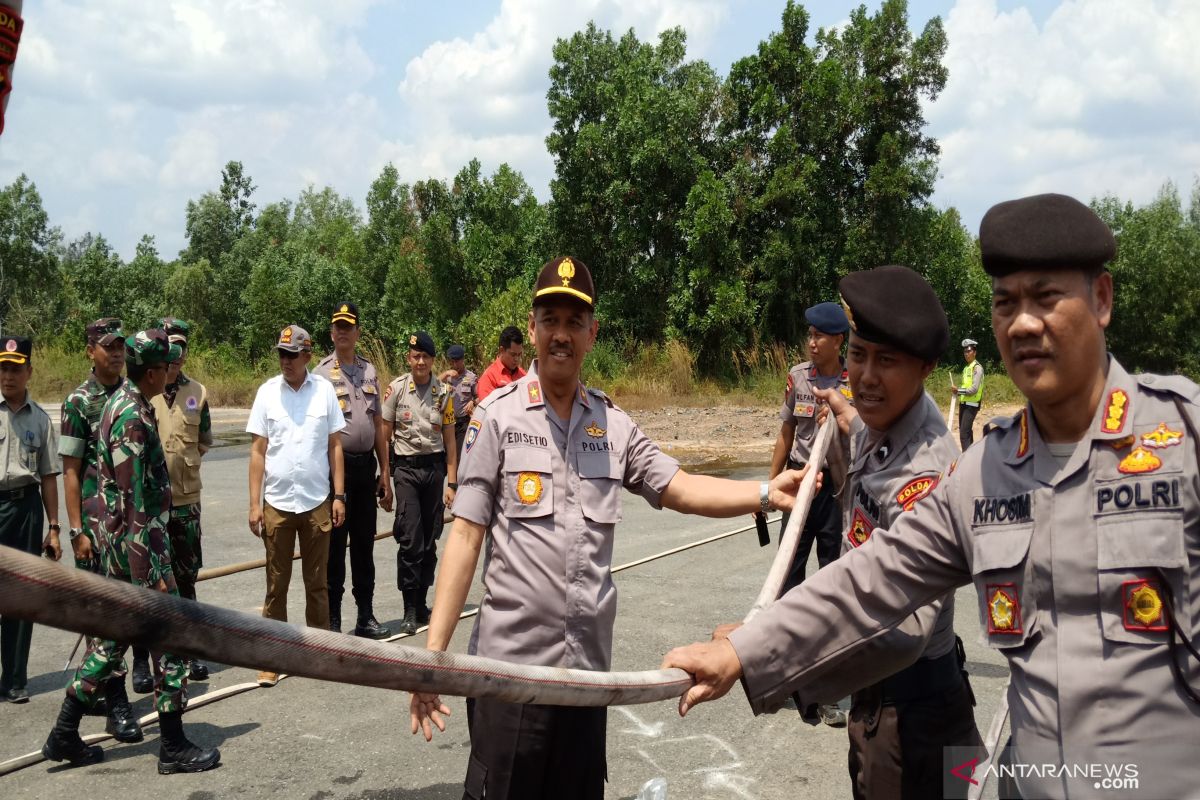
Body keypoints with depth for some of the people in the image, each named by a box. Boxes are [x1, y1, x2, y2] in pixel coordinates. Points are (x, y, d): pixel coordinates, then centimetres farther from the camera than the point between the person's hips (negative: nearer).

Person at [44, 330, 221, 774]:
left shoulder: (120, 403, 11)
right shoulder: (133, 417, -20)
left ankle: (64, 735, 23)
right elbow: (133, 503, -23)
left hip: (118, 545, 10)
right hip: (139, 542, -10)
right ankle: (173, 748, 8)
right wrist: (149, 571, -22)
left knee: (113, 637, 17)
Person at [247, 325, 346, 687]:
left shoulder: (325, 390, -1)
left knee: (317, 583, 10)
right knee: (276, 585, 7)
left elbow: (335, 446, 3)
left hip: (317, 502, 0)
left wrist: (339, 496, -1)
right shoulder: (267, 392, -1)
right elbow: (258, 450, 0)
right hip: (277, 503, 0)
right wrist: (255, 503, -3)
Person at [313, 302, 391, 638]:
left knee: (364, 544, 13)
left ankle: (366, 616, 23)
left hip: (366, 464, 5)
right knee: (334, 545, 3)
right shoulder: (322, 373, -5)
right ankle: (332, 620, 13)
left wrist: (384, 472, 12)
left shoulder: (369, 371, 11)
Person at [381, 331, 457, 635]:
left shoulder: (444, 392, 3)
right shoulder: (396, 389, -2)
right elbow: (384, 435, 1)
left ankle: (422, 603, 22)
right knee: (410, 539, -7)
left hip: (435, 467, 3)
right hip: (406, 467, -2)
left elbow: (449, 440, 7)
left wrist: (452, 483, 4)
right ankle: (410, 610, 3)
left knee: (430, 540, 8)